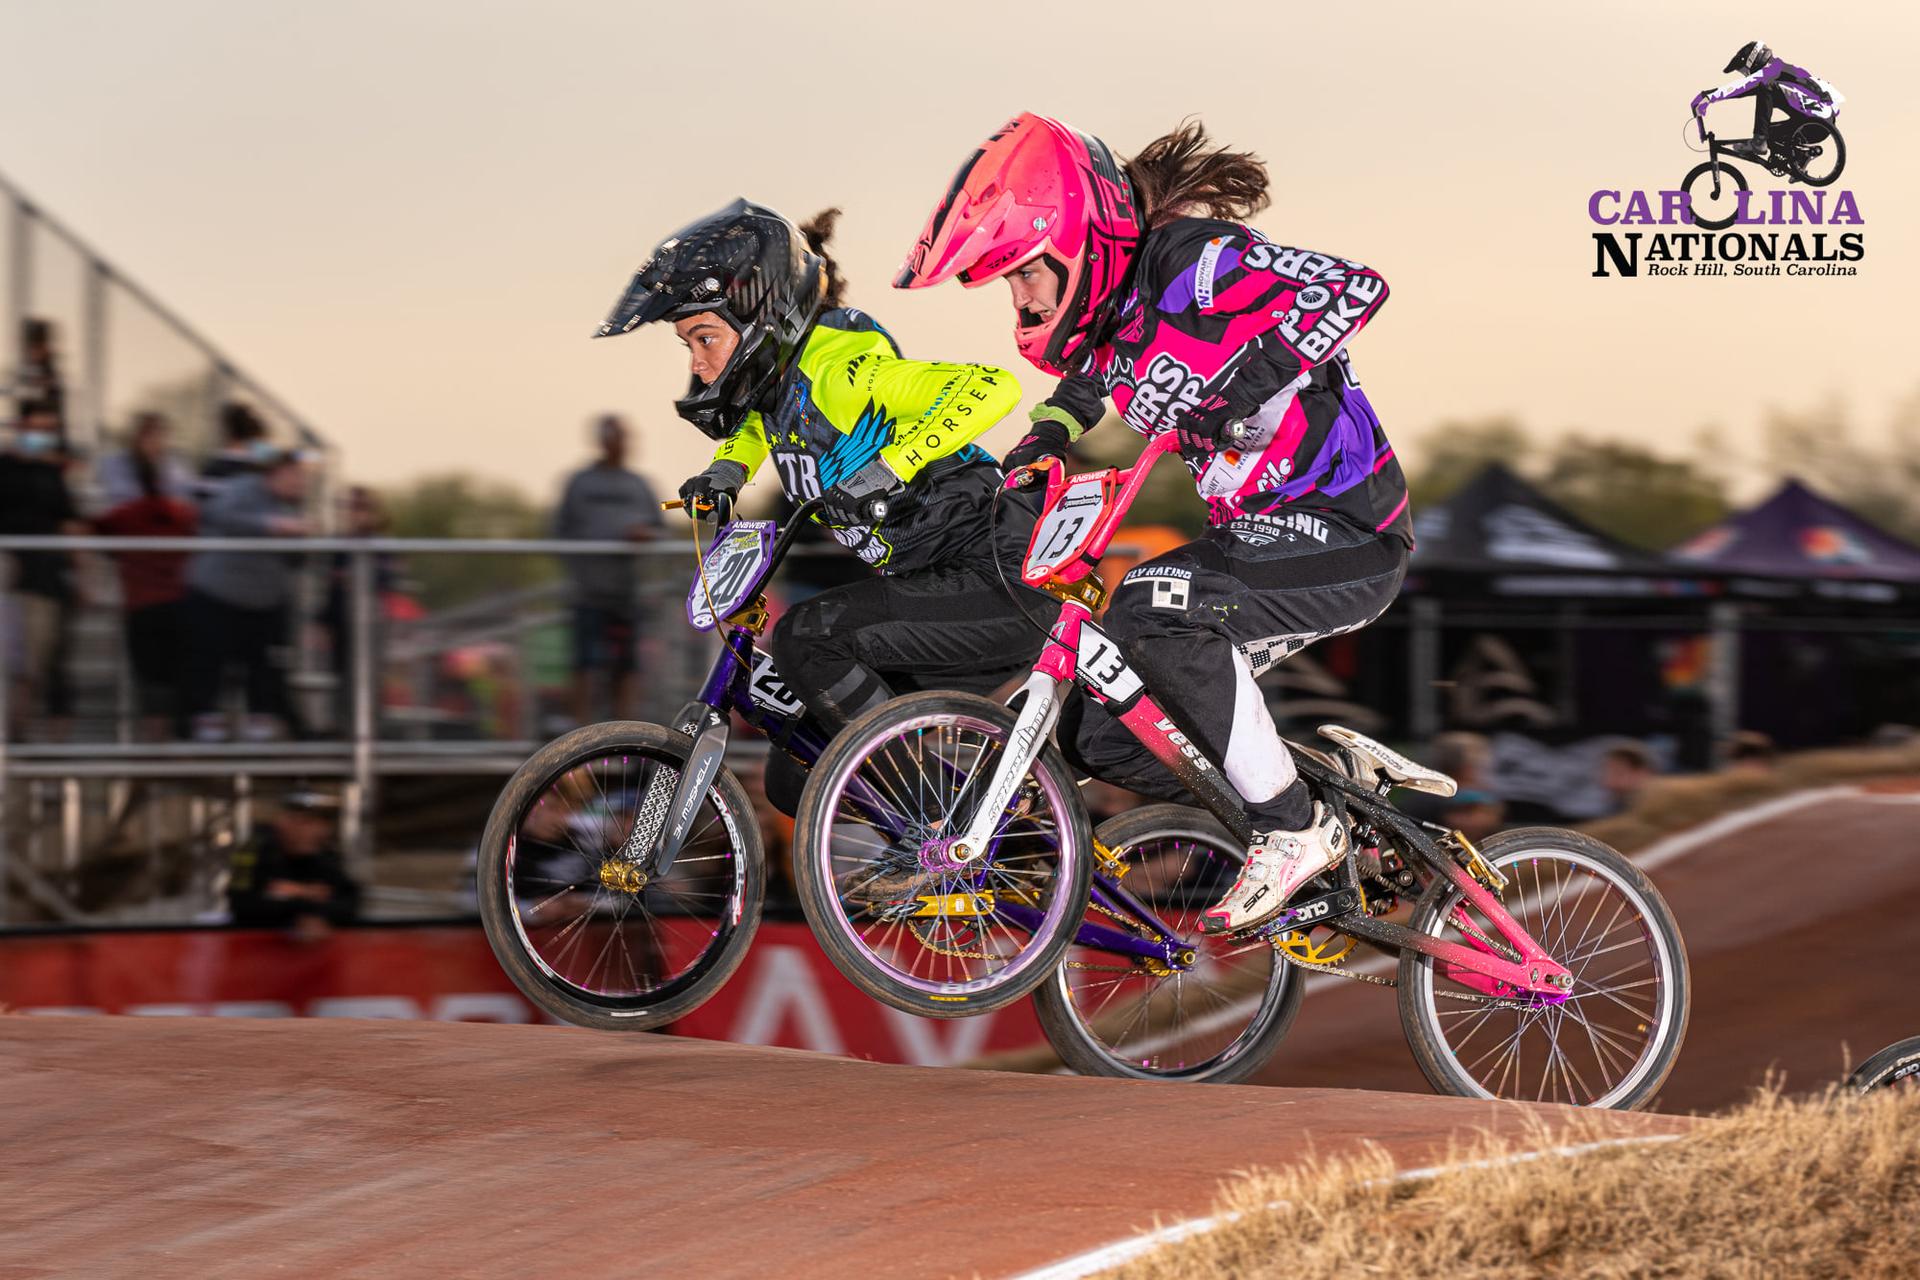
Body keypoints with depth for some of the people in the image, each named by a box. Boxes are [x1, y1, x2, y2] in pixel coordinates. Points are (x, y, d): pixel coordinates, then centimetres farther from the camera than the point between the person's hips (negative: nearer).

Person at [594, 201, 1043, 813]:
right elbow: (758, 423, 34)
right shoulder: (778, 377, 8)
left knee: (805, 639, -26)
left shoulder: (840, 371, -19)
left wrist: (887, 468, -38)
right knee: (799, 781, 6)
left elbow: (994, 387, -31)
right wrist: (724, 471, 13)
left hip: (994, 584, -9)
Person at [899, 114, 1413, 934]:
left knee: (1153, 609, -32)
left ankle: (1297, 831, -20)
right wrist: (1043, 442, 11)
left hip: (1345, 536, -9)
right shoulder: (1111, 306, 6)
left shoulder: (1190, 259, -20)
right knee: (1102, 734, 1)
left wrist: (1254, 379, -41)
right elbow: (1086, 381, 30)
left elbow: (1354, 289, -33)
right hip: (1259, 530, 9)